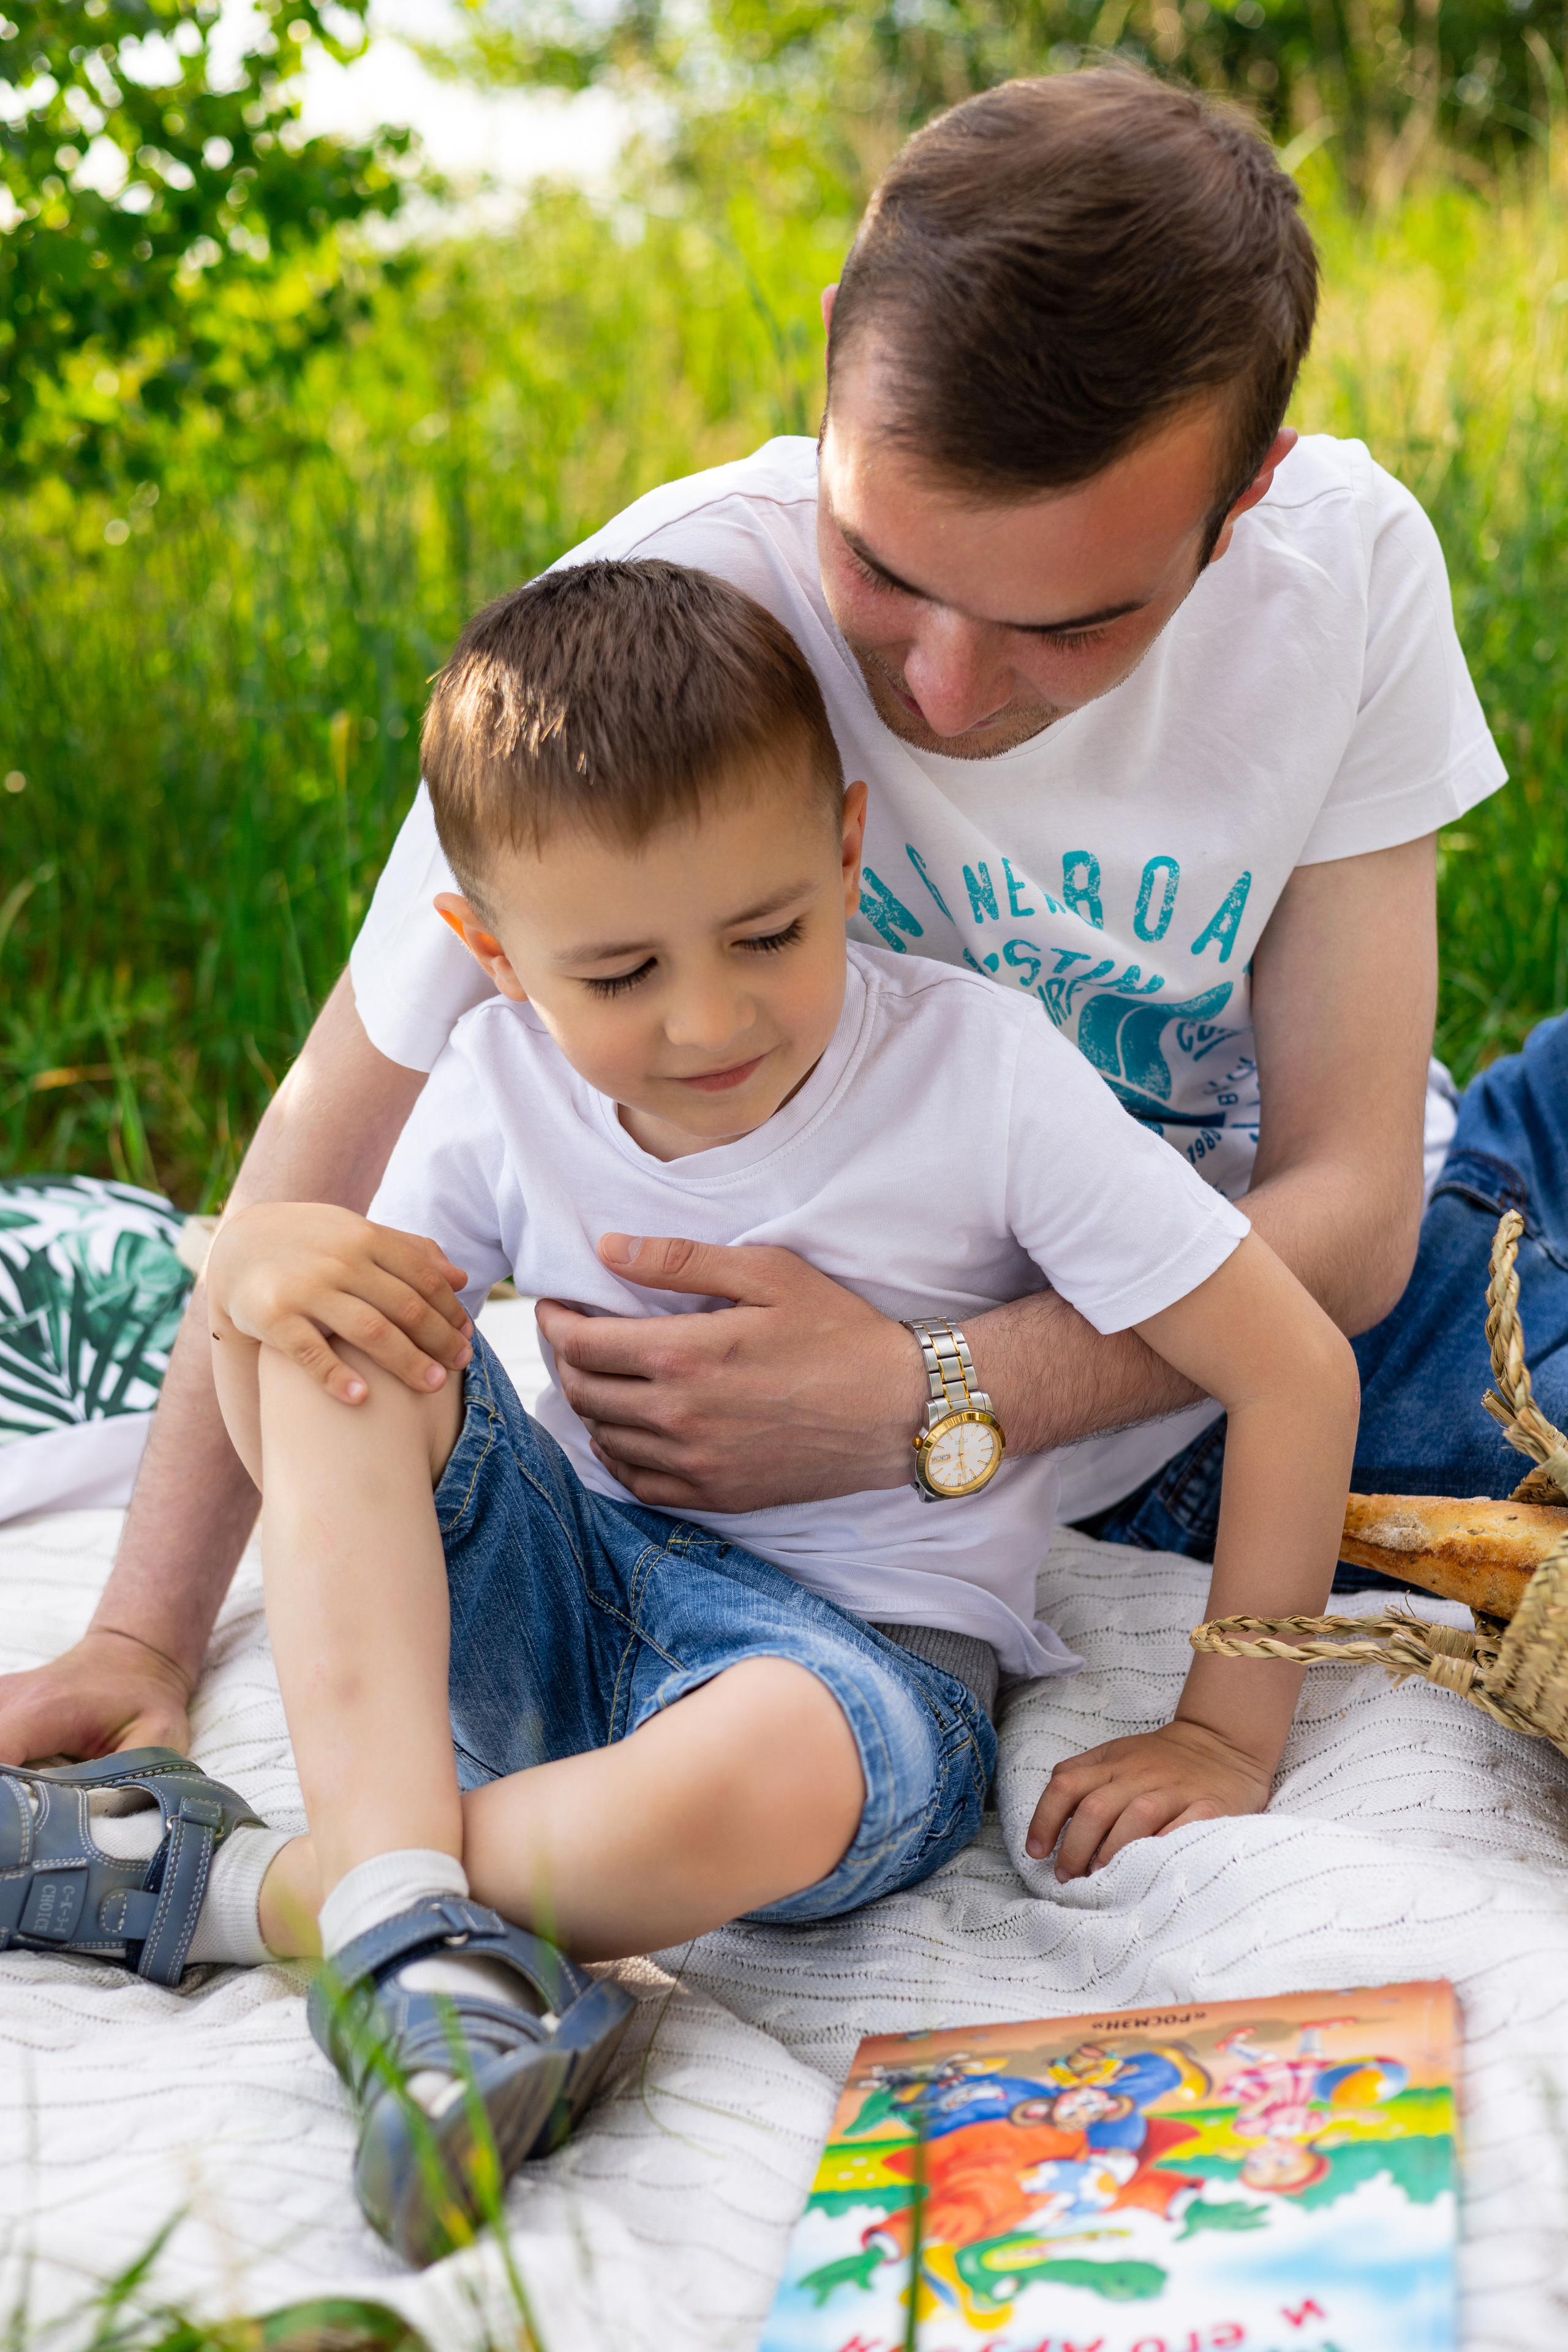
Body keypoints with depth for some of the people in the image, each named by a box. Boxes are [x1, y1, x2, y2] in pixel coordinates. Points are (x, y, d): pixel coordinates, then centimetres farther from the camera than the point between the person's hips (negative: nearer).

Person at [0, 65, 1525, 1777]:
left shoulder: (1349, 565, -19)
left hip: (1295, 1264, 1)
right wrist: (144, 1636, -17)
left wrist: (926, 1404, -33)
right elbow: (351, 1121, -16)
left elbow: (1341, 1205, -18)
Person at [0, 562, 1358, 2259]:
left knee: (748, 1792, -42)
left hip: (865, 1646, -4)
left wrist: (1226, 1739, -8)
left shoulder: (984, 1074, -14)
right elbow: (347, 1383, 4)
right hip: (553, 1593, 4)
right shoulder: (506, 1085, -3)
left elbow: (1296, 1369, -10)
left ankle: (231, 1889, -18)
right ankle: (400, 1906, -31)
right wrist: (271, 1266, -21)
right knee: (285, 1259, -19)